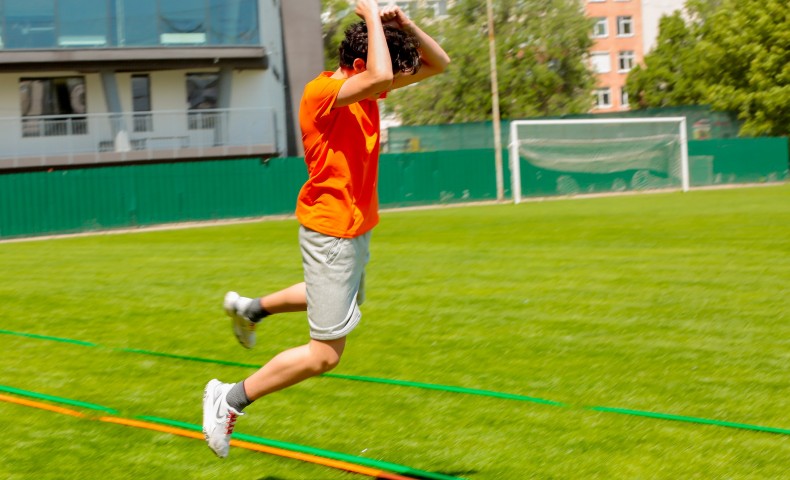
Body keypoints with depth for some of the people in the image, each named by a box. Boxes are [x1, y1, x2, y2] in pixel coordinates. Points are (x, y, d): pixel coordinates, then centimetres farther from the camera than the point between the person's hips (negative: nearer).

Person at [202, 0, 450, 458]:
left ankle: (252, 308, 47)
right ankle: (230, 400, 8)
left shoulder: (362, 87, 1)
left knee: (348, 301, 36)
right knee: (325, 354, -4)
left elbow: (438, 64, 6)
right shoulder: (323, 93, -25)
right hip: (332, 232, -10)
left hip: (357, 227, 10)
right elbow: (381, 78, -45)